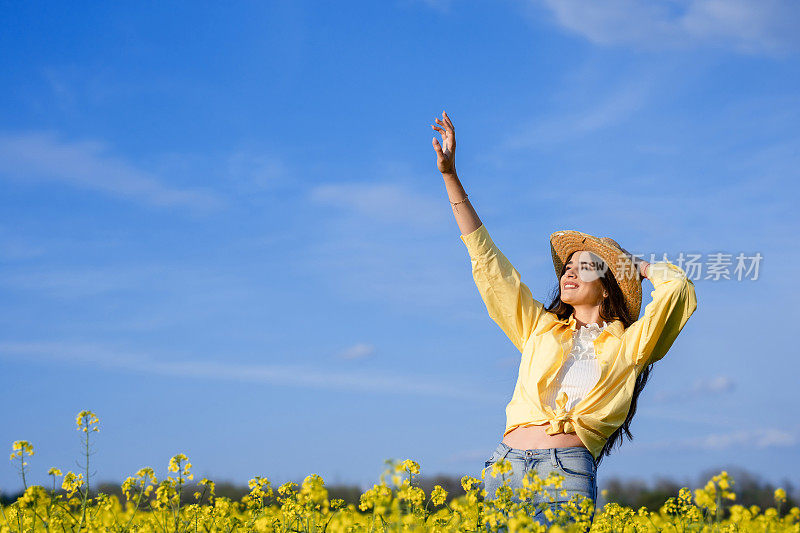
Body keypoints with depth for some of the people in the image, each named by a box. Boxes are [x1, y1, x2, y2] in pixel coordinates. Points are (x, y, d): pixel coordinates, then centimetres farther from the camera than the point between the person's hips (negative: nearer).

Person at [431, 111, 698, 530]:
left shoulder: (628, 345, 12)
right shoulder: (540, 327, 21)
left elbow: (677, 286, -2)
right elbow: (487, 260, 21)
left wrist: (631, 263, 19)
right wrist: (451, 176, 19)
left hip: (567, 469, -3)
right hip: (506, 464, 3)